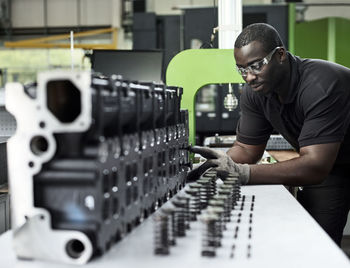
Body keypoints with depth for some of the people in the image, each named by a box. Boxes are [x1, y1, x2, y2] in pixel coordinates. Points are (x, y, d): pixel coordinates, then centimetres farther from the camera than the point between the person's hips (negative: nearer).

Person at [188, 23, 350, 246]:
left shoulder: (321, 86, -33)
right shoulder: (255, 92, -12)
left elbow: (316, 167, -39)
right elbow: (247, 149, -4)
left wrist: (243, 173, -46)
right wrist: (225, 162, -27)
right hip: (329, 165, 5)